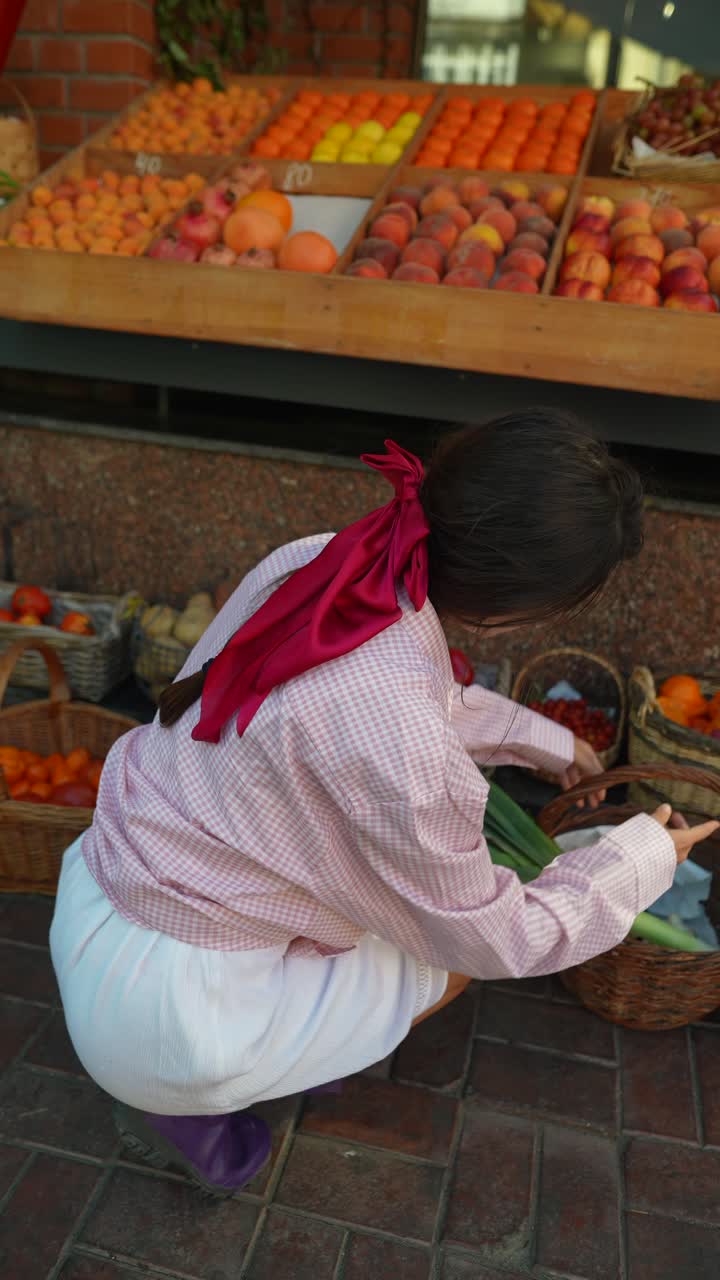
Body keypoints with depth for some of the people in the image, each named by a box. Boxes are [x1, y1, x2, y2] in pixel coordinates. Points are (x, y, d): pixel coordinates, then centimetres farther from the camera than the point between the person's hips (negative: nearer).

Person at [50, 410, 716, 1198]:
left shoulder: (314, 561, -11)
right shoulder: (403, 750, -34)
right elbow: (496, 940, -13)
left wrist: (544, 740, 21)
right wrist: (646, 856, 0)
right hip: (153, 1016, -7)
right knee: (453, 961, 11)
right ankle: (182, 1104, 13)